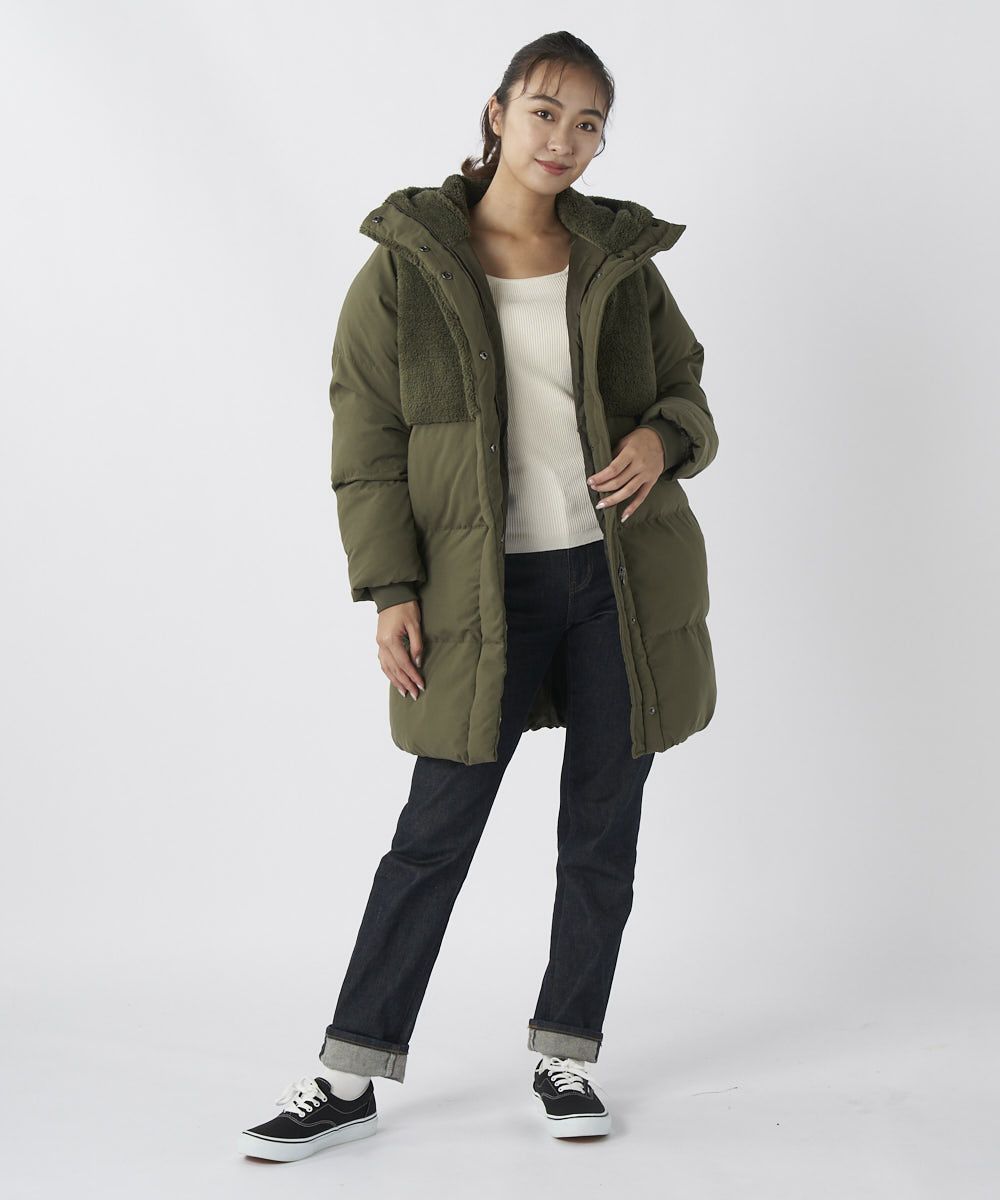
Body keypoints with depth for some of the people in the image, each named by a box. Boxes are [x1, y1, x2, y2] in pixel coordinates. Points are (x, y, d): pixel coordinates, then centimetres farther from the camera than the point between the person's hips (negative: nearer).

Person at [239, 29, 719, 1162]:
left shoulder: (621, 259, 7)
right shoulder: (406, 265, -1)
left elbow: (687, 389, 15)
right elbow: (367, 443, -1)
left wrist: (663, 438, -9)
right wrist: (390, 590, -8)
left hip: (622, 572, 3)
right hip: (484, 589, -3)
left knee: (602, 831, 8)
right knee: (434, 832, 1)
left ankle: (565, 1058, 24)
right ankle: (349, 1077, 12)